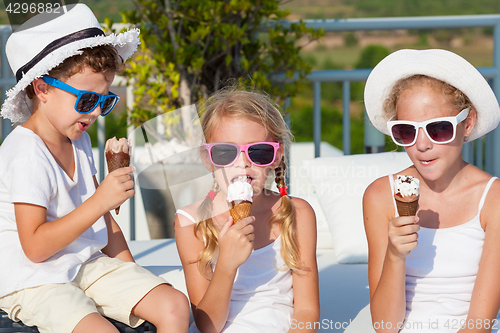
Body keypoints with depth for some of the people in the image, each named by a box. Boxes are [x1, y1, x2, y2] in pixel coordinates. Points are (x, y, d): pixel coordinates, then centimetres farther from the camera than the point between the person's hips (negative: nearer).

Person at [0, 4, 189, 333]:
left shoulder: (78, 140, 9)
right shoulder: (26, 154, -20)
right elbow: (35, 248, -23)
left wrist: (129, 269, 6)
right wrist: (100, 200, -25)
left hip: (87, 265, 8)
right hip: (34, 283, -8)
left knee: (174, 305, -7)